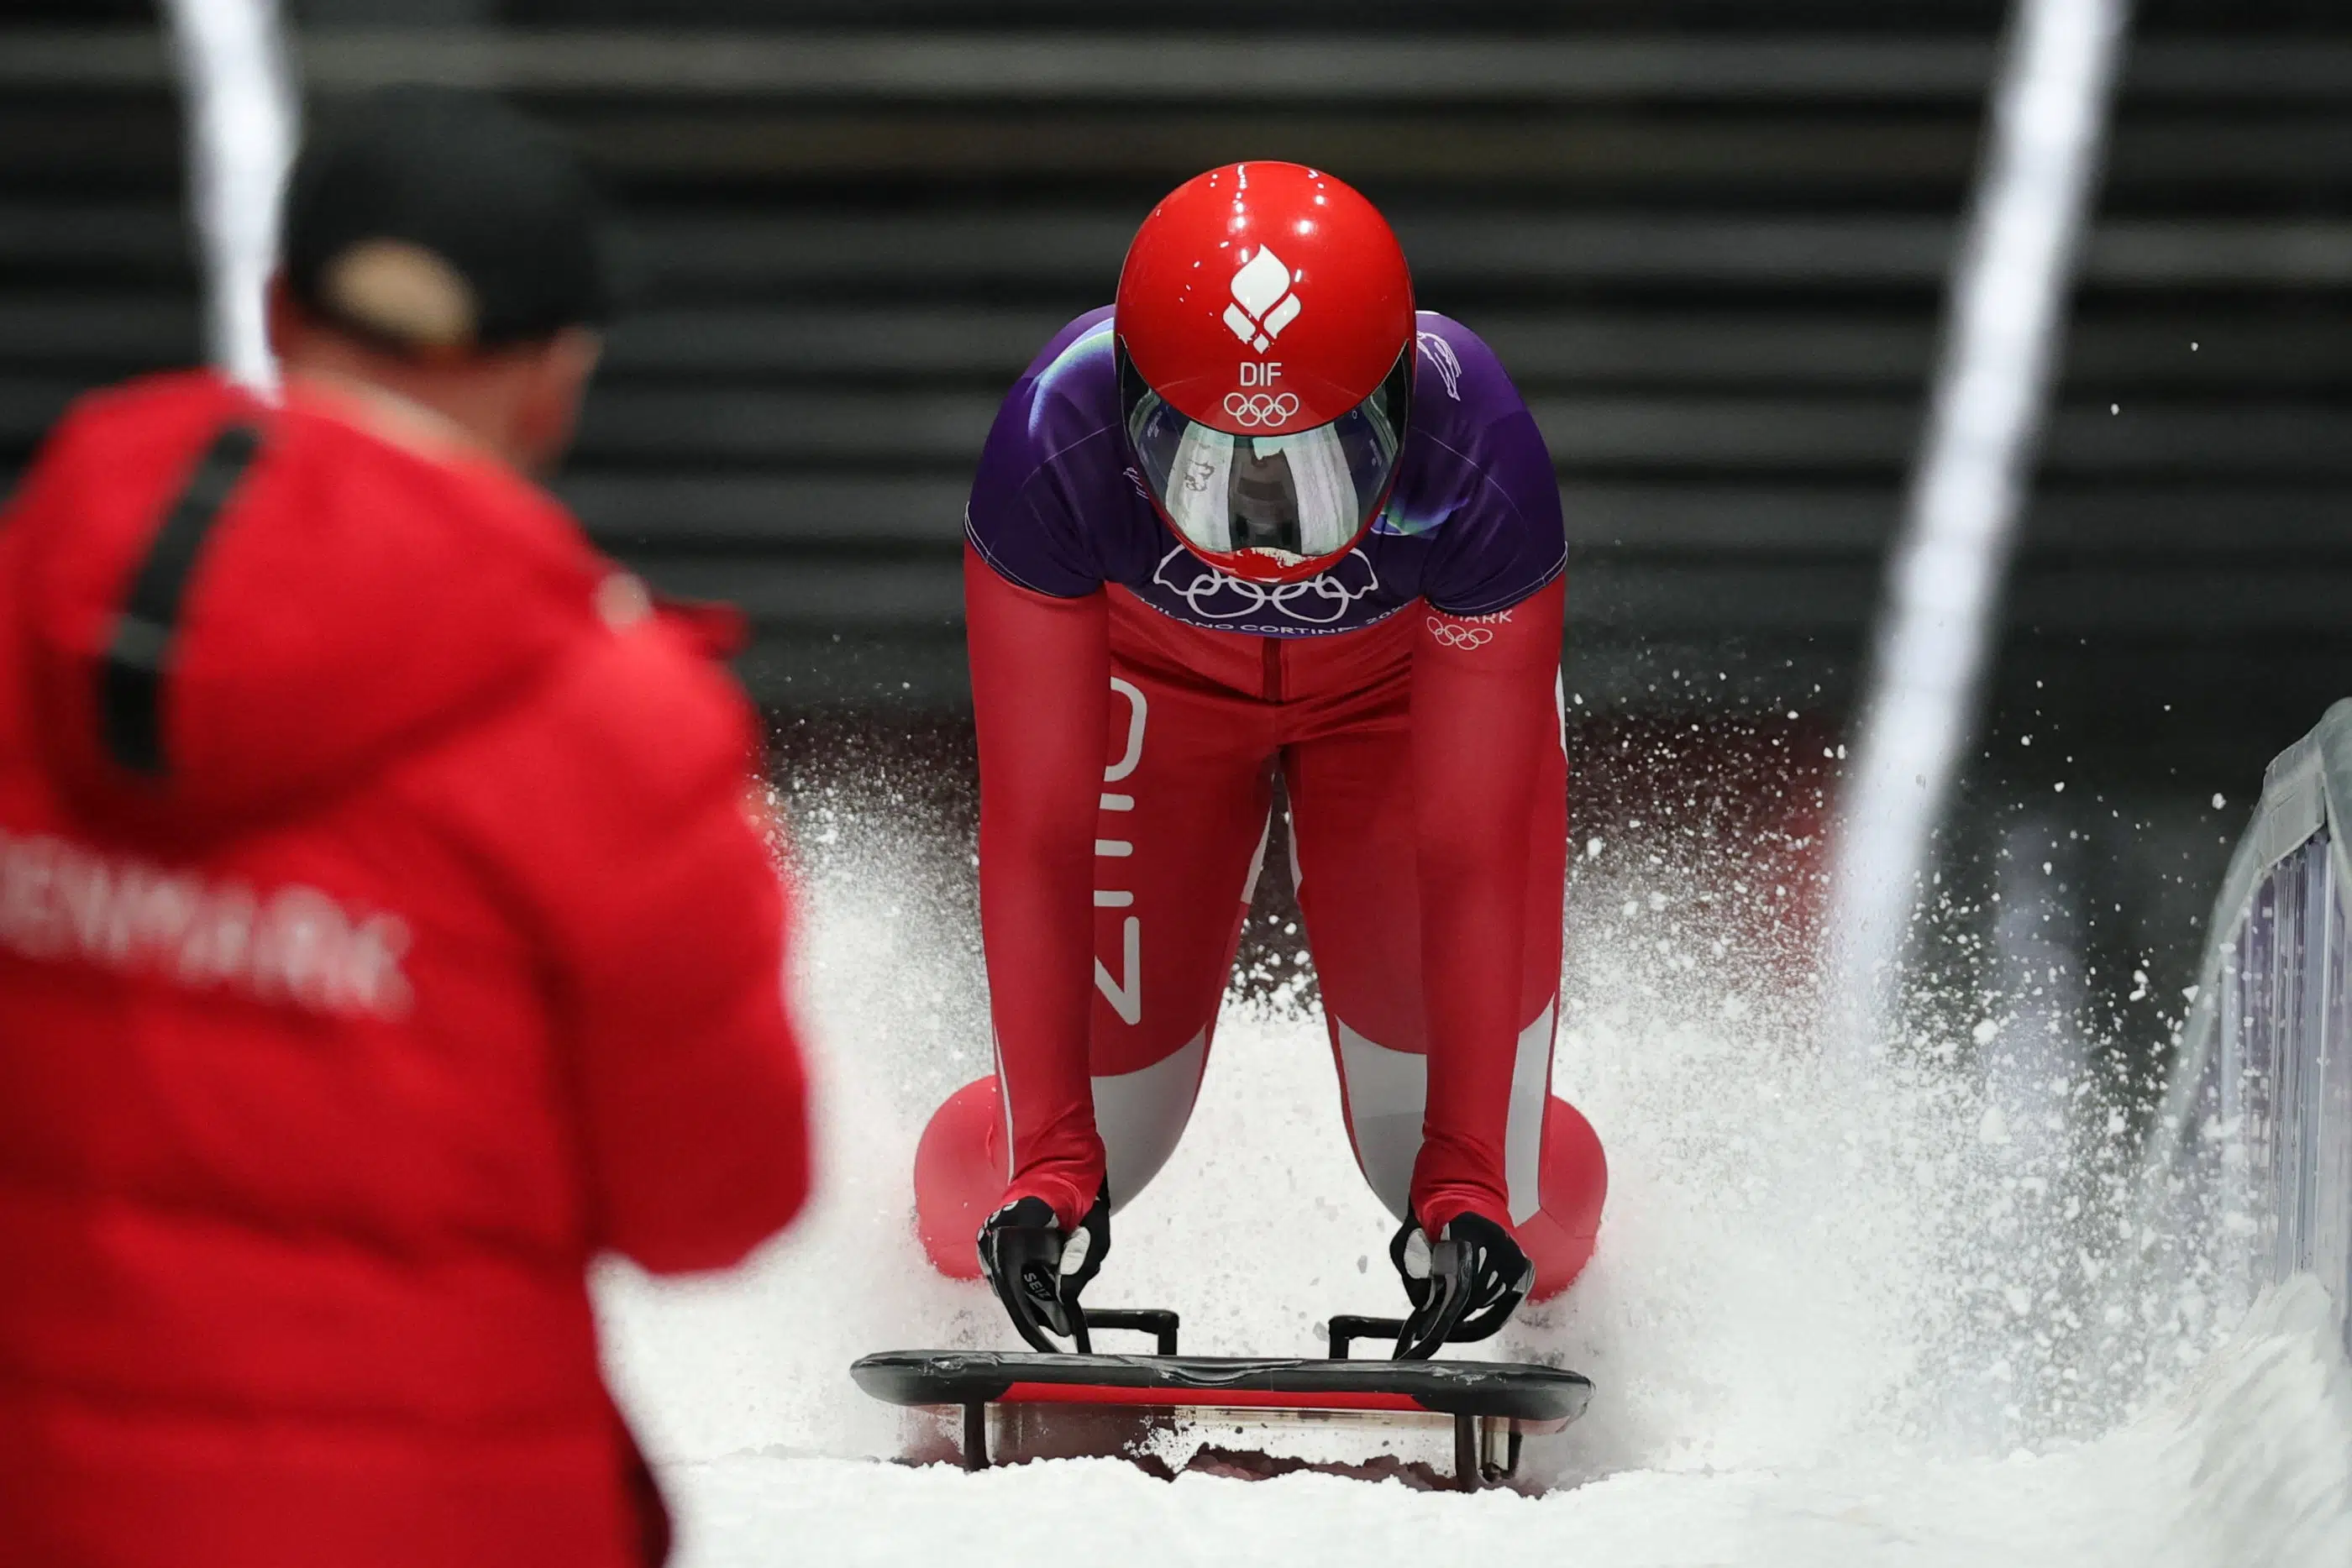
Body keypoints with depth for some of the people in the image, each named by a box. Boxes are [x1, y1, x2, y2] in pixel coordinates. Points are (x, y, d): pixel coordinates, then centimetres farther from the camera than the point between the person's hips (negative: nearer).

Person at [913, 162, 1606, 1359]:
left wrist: (1465, 1177, -37)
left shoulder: (1480, 467, -40)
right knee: (1104, 1116, -8)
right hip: (1150, 668, 0)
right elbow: (1037, 835, -33)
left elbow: (1473, 855, -33)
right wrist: (1051, 1159, -37)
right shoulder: (1053, 446, -39)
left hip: (1414, 668, 0)